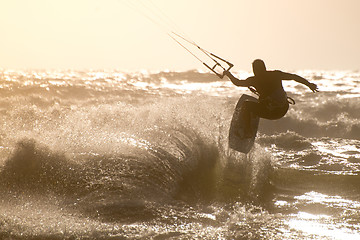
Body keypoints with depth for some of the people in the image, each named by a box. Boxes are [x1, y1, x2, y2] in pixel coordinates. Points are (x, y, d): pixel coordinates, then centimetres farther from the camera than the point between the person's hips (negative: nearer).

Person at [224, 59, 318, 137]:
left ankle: (248, 130, 13)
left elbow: (237, 82, 6)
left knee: (246, 104, 15)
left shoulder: (254, 80, -5)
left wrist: (228, 74, 23)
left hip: (269, 112, -5)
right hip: (283, 110, 5)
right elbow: (294, 77, 9)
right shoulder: (275, 74, 4)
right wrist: (309, 84, 19)